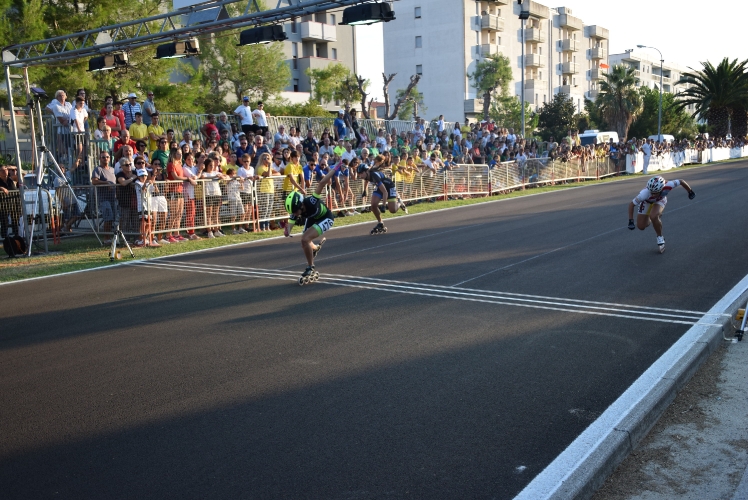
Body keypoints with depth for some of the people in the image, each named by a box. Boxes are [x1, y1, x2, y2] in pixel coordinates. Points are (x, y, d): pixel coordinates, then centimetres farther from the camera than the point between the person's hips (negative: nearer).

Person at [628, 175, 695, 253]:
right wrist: (631, 221, -33)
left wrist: (690, 192, -4)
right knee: (641, 226, -2)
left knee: (653, 217, -31)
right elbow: (631, 204, -31)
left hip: (660, 200, 0)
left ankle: (660, 237, -6)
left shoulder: (668, 186, -41)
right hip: (646, 201, 0)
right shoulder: (645, 193, -44)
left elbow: (681, 181, -21)